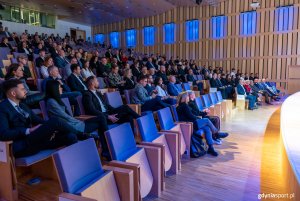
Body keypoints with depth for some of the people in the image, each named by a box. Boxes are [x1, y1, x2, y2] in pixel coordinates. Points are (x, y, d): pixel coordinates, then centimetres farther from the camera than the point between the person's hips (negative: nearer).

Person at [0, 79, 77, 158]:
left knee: (70, 137, -12)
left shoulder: (22, 106, 21)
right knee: (53, 122, -25)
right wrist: (29, 130, -19)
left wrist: (49, 130, -3)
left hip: (35, 139, 8)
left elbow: (38, 121, 16)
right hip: (21, 146, -8)